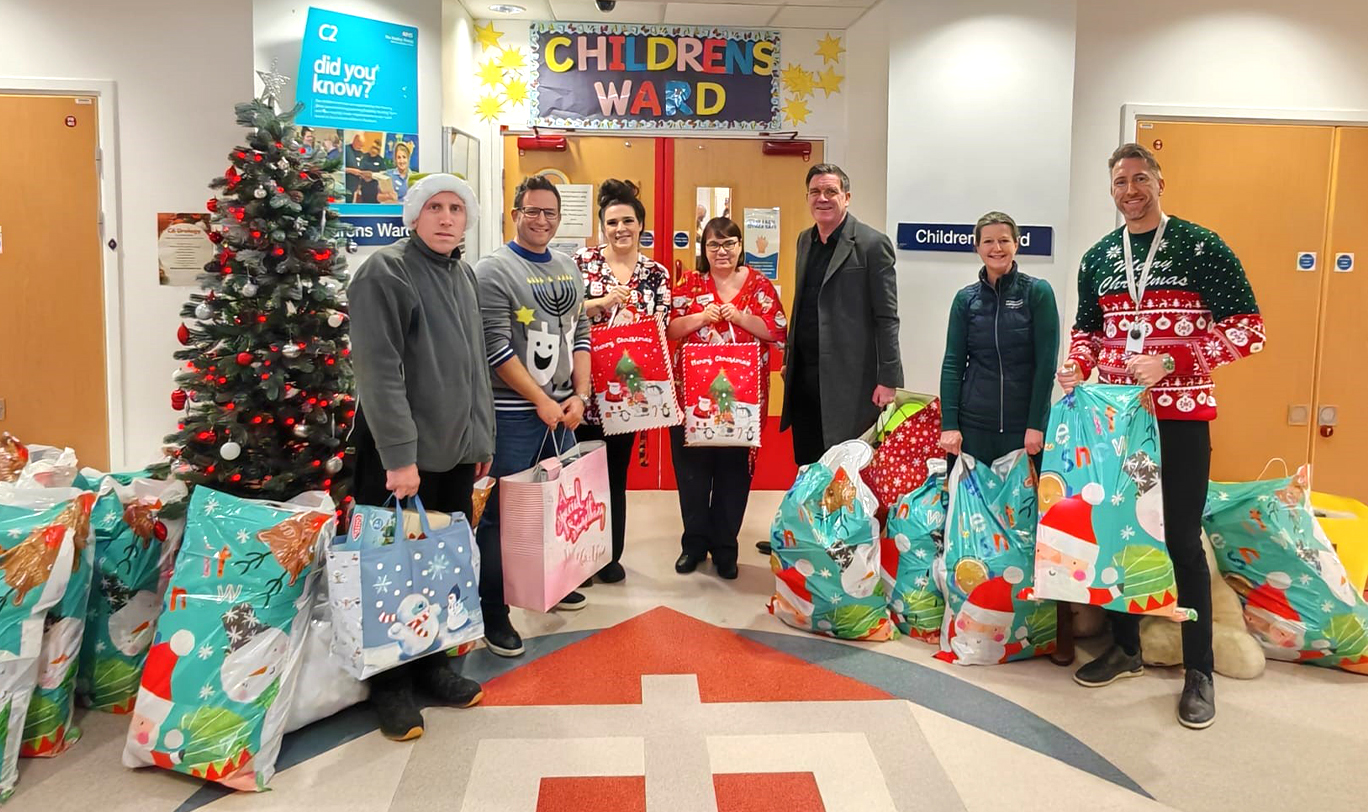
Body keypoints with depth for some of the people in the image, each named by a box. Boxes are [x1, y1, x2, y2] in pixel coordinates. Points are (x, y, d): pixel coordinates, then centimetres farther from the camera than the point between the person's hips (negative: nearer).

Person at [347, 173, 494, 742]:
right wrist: (400, 454, -22)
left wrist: (482, 439, 16)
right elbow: (379, 370, -18)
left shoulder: (463, 275, 13)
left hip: (456, 450, 7)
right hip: (399, 457, -7)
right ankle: (391, 685, 18)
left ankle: (435, 663, 29)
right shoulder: (386, 271, -11)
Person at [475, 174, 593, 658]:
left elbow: (579, 335, 14)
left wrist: (579, 395, 1)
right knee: (502, 513, -1)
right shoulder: (494, 270, -8)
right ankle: (492, 612, 8)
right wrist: (541, 400, -14)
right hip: (513, 413, -6)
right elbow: (496, 347, -14)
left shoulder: (568, 268, 13)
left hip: (564, 410, 7)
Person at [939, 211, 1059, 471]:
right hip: (973, 424, 2)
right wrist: (949, 424, -5)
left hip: (1024, 424, -2)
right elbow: (953, 363, 3)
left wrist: (1036, 424, -9)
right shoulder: (966, 299, 6)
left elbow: (1046, 362, -5)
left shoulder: (1037, 292, -1)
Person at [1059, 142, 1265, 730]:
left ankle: (1199, 671, 12)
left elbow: (1247, 328, -9)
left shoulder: (1200, 246, -5)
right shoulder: (1097, 258, 10)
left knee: (1182, 538, -2)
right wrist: (1076, 365, -1)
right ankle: (1125, 648, 26)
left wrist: (1169, 361, -19)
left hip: (1181, 414, -5)